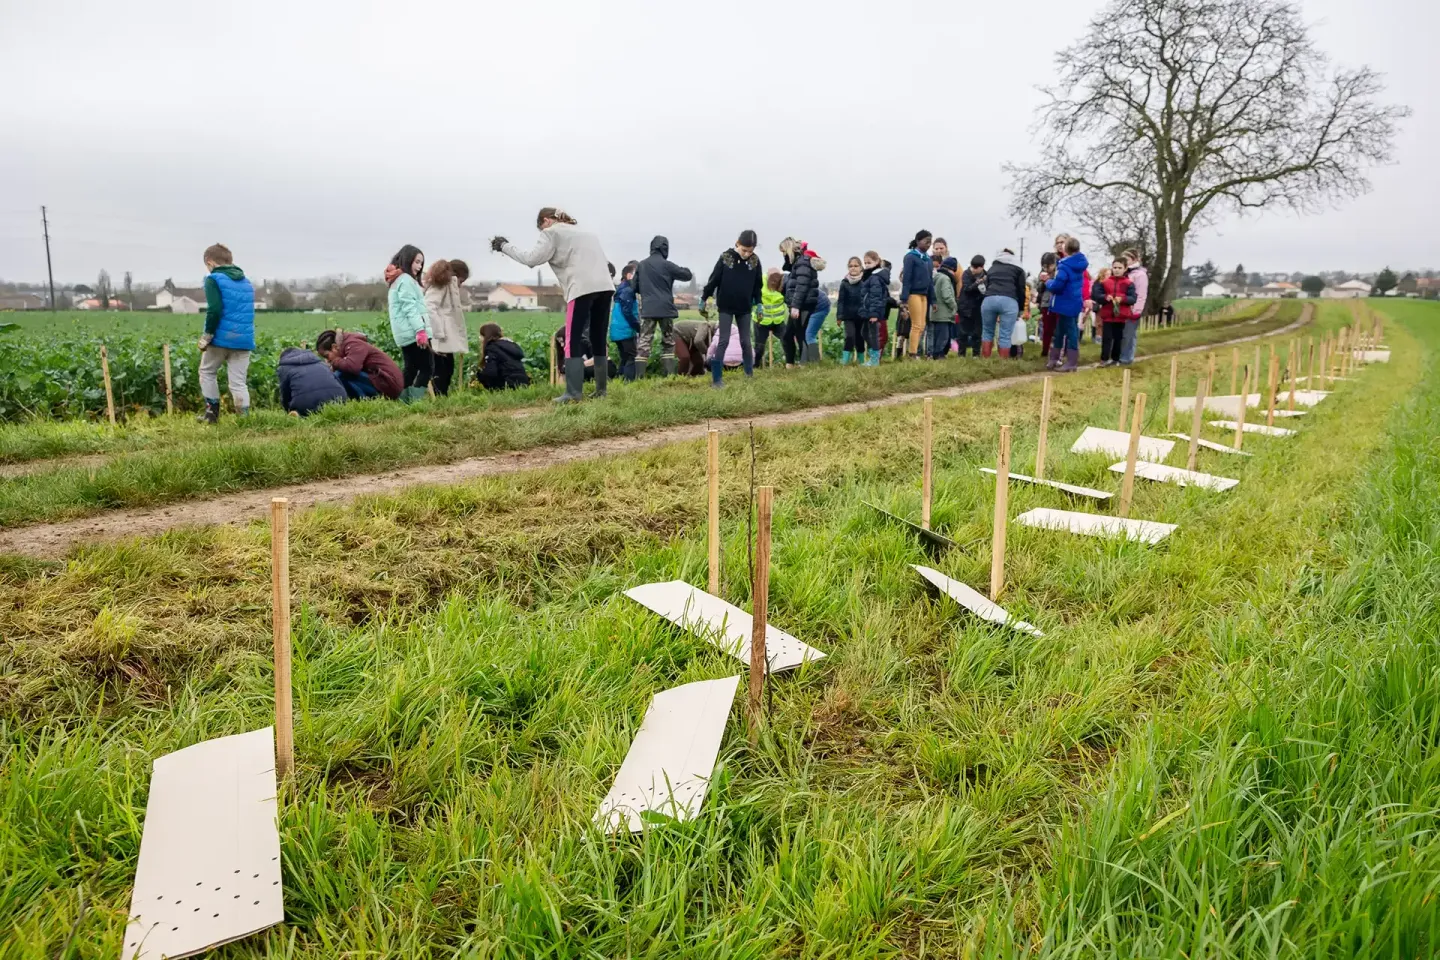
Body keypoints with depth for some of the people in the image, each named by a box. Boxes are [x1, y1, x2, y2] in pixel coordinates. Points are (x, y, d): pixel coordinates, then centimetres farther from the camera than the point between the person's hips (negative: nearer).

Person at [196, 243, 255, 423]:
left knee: (207, 372, 18)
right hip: (244, 339, 4)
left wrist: (207, 335, -8)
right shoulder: (246, 282, 16)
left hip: (222, 337, -4)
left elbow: (215, 310, -16)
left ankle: (212, 412, 17)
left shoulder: (214, 279, -4)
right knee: (238, 382, 4)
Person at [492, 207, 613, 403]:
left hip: (583, 289, -7)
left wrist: (504, 246, 9)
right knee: (599, 340, 11)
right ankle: (600, 390, 13)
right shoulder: (585, 232, 29)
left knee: (573, 341, -3)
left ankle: (573, 393, -9)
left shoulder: (552, 233, 7)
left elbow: (531, 259, -3)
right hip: (605, 287, 7)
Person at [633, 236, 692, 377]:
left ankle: (639, 376, -12)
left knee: (644, 342, -2)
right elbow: (688, 275, 2)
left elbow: (635, 287, 12)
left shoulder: (641, 265, 5)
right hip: (665, 309, -2)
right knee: (668, 342, 11)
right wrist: (683, 269, 23)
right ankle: (670, 374, 5)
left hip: (647, 309, 2)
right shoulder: (666, 265, -5)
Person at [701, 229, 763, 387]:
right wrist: (704, 299, -1)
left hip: (745, 308, 3)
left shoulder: (755, 261, -4)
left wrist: (758, 304, 8)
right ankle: (715, 378, -4)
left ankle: (750, 374, 20)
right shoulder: (725, 258, -12)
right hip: (726, 307, -3)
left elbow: (758, 285, 8)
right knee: (724, 341, -5)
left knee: (746, 341, 8)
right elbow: (714, 279, -5)